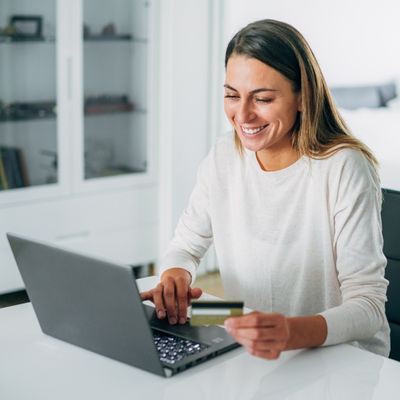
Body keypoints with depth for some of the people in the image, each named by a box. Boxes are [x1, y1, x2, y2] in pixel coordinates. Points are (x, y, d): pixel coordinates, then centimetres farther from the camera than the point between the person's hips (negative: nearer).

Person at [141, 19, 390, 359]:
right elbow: (186, 247, 8)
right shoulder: (223, 158, -3)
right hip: (245, 356, 5)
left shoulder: (344, 169, -19)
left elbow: (369, 305, -22)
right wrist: (174, 277, -16)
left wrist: (293, 332, -42)